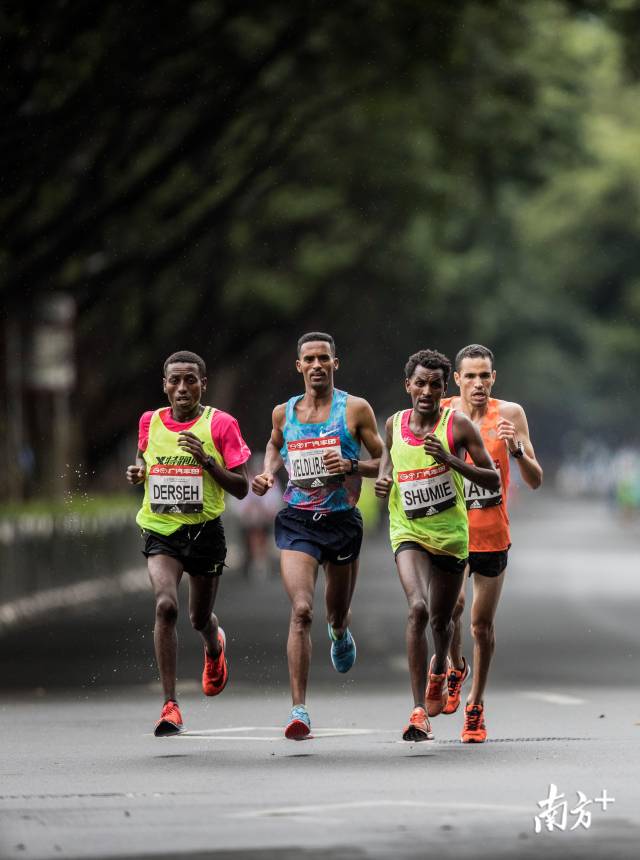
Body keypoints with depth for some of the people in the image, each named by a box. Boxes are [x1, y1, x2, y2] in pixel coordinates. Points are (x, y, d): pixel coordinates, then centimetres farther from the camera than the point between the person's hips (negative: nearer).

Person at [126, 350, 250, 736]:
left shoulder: (221, 424, -7)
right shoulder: (150, 422, 3)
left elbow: (241, 488, -6)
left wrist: (207, 461, -21)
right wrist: (137, 473, 0)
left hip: (205, 531, -1)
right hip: (160, 531, 1)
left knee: (200, 618, 14)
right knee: (166, 605, -22)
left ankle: (215, 647, 55)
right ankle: (171, 705, -21)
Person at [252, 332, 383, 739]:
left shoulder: (356, 409, -3)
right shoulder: (284, 412, 6)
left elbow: (385, 462, 0)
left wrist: (352, 466, -17)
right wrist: (269, 472, 9)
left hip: (343, 521, 0)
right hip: (297, 521, 0)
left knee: (338, 614, 17)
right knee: (301, 610, -18)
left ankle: (340, 633, 59)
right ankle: (299, 710, -20)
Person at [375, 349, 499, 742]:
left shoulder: (458, 425, -9)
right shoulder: (395, 424, 0)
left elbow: (494, 480, -10)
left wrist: (451, 460, -24)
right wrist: (383, 481, -3)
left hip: (450, 534, 0)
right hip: (408, 533, 0)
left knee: (441, 620, 15)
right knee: (418, 608, -23)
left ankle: (438, 669, 53)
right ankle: (419, 711, -25)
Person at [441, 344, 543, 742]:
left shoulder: (509, 414, -6)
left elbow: (535, 481, -7)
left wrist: (516, 449, -24)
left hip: (492, 535, 0)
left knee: (482, 624, 5)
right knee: (450, 605, -19)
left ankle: (476, 706, 23)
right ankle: (455, 668, 12)